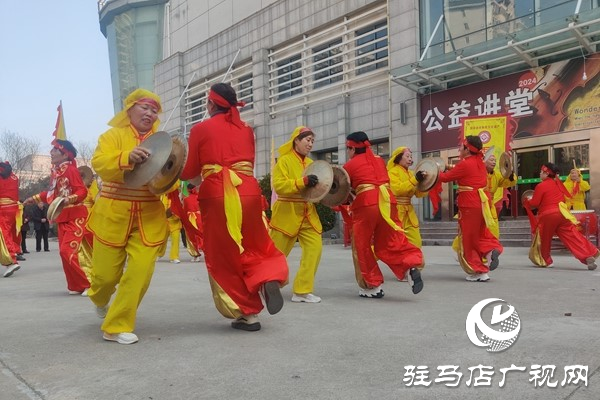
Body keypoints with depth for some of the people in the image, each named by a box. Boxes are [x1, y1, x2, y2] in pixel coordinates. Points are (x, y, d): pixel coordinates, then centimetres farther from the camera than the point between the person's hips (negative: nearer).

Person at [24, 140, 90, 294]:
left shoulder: (71, 170, -15)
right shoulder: (55, 172, 10)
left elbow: (82, 191, -23)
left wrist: (69, 199, -38)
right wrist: (35, 198, 31)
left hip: (75, 217, -9)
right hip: (62, 218, 9)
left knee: (68, 251, -14)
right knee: (64, 252, 8)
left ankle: (90, 284, -5)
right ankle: (76, 286, 17)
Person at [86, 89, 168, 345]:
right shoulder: (113, 135, 1)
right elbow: (99, 163, -17)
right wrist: (127, 158, -33)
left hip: (149, 216, 2)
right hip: (113, 214, -2)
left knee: (140, 271, -8)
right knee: (106, 272, 7)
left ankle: (117, 326, 7)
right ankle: (99, 299, 45)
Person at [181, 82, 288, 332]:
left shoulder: (201, 129, 1)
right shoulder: (246, 129, 13)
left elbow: (189, 173, 5)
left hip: (217, 197, -4)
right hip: (248, 193, 4)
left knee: (224, 255, 8)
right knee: (255, 246, 21)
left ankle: (248, 314, 10)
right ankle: (269, 279, -8)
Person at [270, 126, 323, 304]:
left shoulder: (310, 163, 13)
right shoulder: (284, 160, -7)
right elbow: (279, 185, -19)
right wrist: (303, 182, -27)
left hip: (308, 215, 6)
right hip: (287, 214, -6)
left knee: (315, 248, -7)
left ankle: (302, 291, 0)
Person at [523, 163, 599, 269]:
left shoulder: (541, 186, -7)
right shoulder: (557, 183, 14)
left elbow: (534, 204, -7)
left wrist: (526, 201, 12)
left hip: (547, 216, -5)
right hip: (561, 214, 5)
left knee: (543, 239, 14)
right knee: (572, 236, -1)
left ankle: (546, 261, 24)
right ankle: (588, 256, -14)